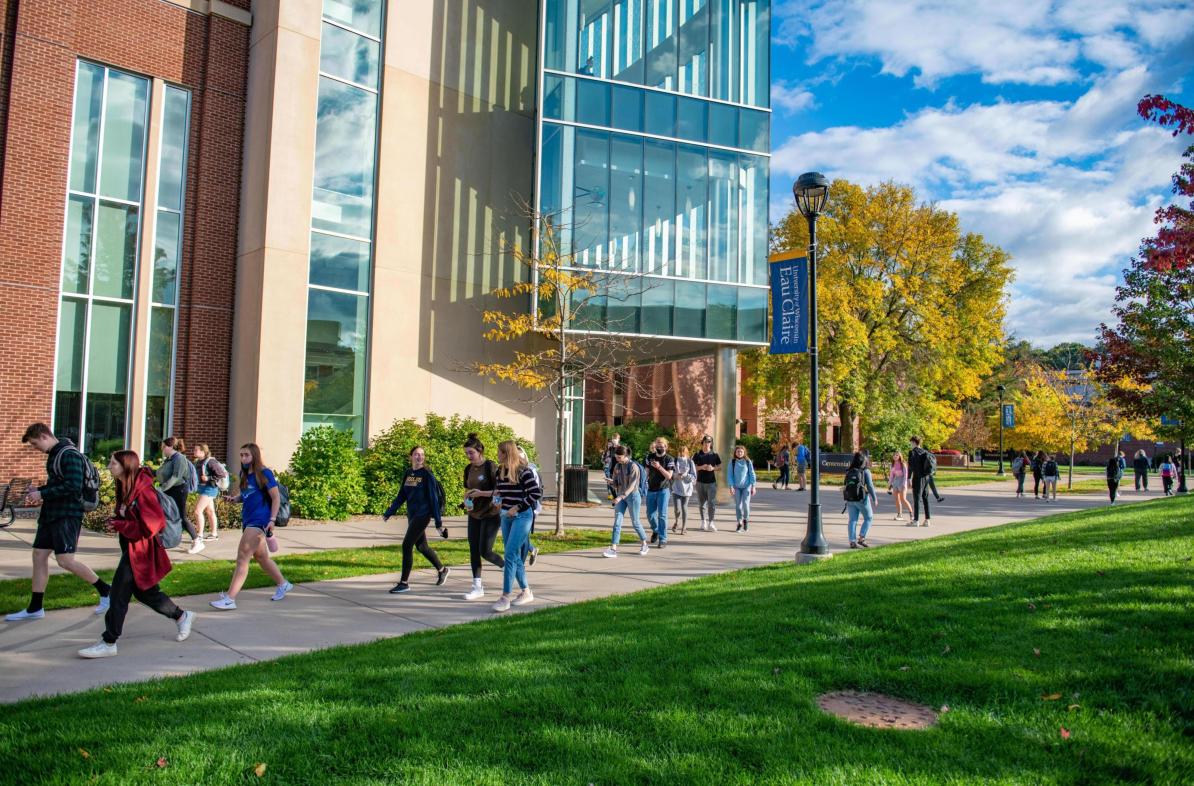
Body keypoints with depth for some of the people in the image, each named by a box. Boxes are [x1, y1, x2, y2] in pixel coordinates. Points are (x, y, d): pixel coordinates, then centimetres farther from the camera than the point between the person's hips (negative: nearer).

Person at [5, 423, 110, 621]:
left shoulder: (69, 454, -15)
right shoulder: (54, 455, 15)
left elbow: (73, 486, -23)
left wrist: (43, 494, -17)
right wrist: (39, 490, 7)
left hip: (67, 514, -10)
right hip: (51, 514, 10)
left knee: (65, 560, -11)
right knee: (39, 556, 9)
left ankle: (105, 591, 2)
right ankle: (34, 608, 16)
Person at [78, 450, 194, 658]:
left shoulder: (142, 490, -22)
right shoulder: (125, 487, 6)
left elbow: (152, 524, -24)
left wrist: (119, 525, -19)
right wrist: (115, 521, -2)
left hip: (140, 549, -10)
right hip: (130, 547, 10)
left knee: (119, 593, -6)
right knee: (144, 591, 18)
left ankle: (108, 643, 3)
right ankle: (182, 617, 33)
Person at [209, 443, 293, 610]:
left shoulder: (264, 473, -8)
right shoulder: (244, 474, 12)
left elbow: (276, 497, -10)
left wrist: (272, 520, -18)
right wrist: (233, 498, 1)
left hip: (259, 521, -8)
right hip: (248, 520, 8)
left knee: (242, 556, -14)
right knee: (261, 557, 17)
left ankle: (229, 599, -15)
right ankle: (283, 584, 34)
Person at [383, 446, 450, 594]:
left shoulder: (427, 475, -10)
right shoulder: (407, 474, 7)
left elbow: (434, 498, -10)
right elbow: (401, 496, 13)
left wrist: (438, 521, -11)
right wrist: (388, 513, 11)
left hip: (423, 515, -7)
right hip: (411, 515, 7)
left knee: (407, 546, -10)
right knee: (421, 546, 16)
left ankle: (404, 583, -2)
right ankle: (442, 570, 37)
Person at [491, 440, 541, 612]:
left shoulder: (523, 471, -12)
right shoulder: (500, 471, 8)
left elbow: (536, 493, -14)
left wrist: (518, 508, -15)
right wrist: (498, 499, 2)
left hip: (522, 516, -7)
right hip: (506, 516, 7)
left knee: (510, 555, -12)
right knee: (515, 556, 11)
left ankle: (505, 597, -10)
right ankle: (526, 592, 24)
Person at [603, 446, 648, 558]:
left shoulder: (633, 466, -14)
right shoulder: (617, 466, 4)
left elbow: (632, 485, -20)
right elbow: (615, 481, 11)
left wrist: (621, 497, -30)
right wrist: (612, 482, -13)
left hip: (632, 496, -5)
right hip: (620, 496, 5)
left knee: (635, 523, 6)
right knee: (617, 521, -5)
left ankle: (644, 544, 28)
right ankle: (613, 549, -9)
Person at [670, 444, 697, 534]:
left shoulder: (690, 462, 0)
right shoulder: (674, 461, 2)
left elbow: (694, 476, 0)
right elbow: (669, 474, 8)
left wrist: (685, 475, -15)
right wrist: (675, 476, -12)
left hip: (686, 487, 0)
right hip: (676, 488, 0)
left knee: (684, 507, 5)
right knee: (677, 509, -8)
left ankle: (684, 527, 21)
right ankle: (677, 521, 24)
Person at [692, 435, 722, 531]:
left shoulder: (714, 455, 4)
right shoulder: (698, 455, 4)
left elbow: (719, 465, 8)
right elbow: (693, 467, 3)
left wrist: (713, 468, -12)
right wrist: (701, 467, -15)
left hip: (711, 482, -1)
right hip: (700, 481, 1)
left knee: (712, 502, -8)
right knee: (701, 503, 8)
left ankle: (710, 523, -3)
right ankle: (703, 522, 19)